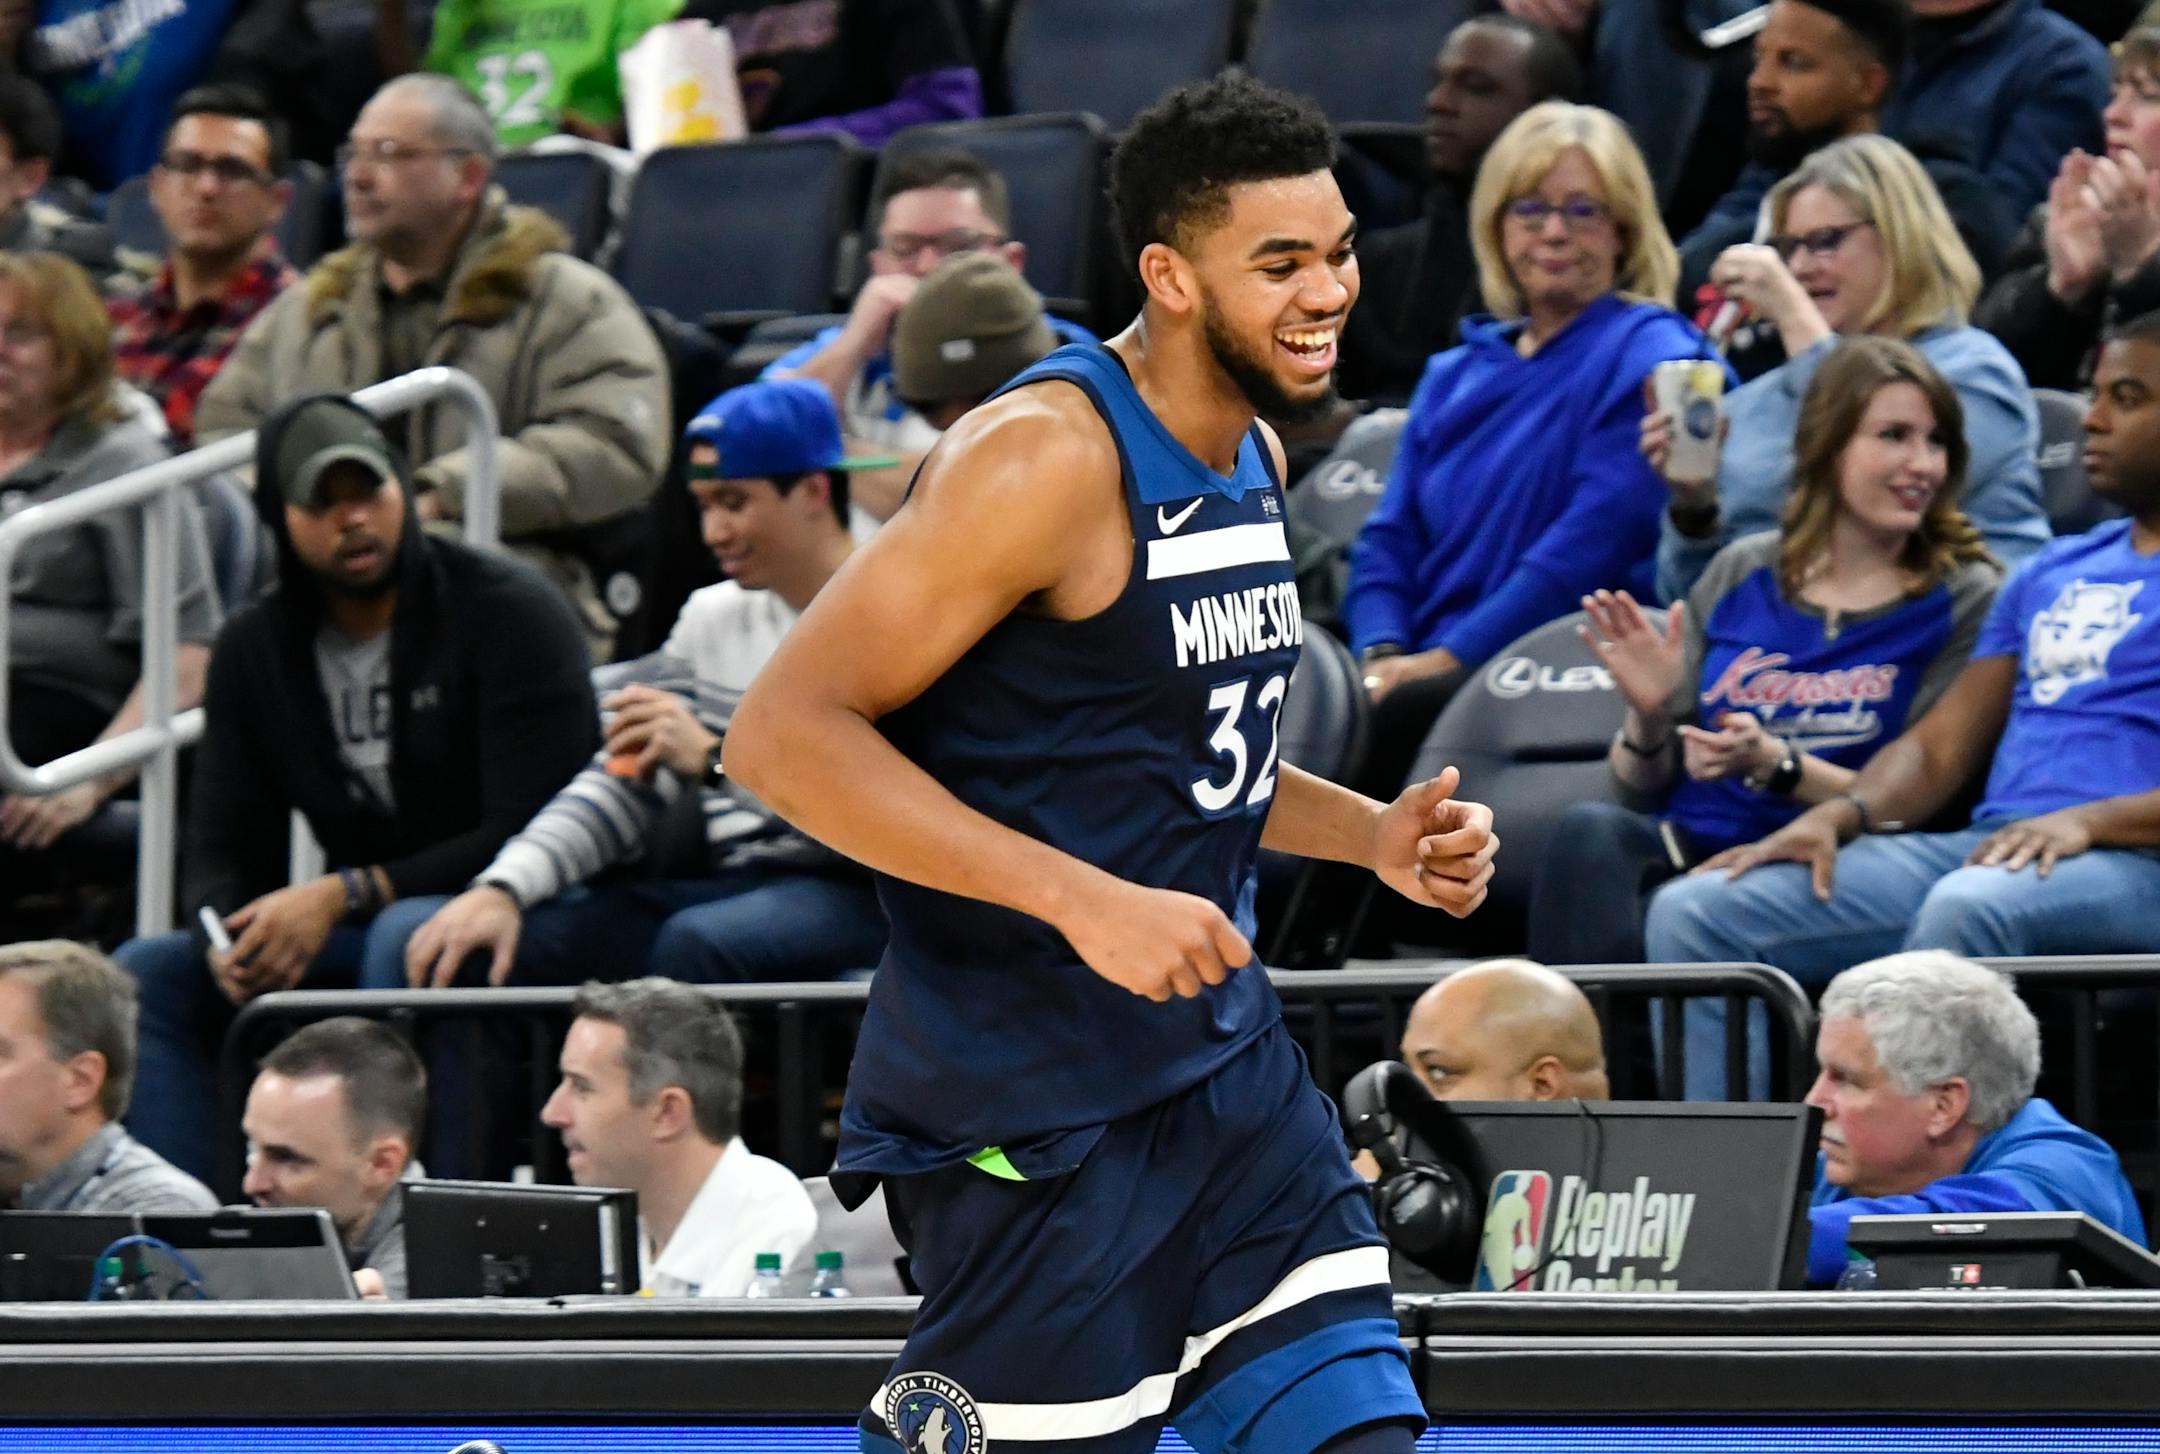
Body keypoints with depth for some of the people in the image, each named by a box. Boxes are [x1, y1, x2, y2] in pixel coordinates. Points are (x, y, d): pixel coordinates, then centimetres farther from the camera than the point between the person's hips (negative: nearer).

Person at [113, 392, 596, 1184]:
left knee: (406, 937, -38)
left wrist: (344, 896, -23)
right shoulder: (254, 650, 8)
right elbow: (222, 851, 7)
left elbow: (531, 836, -17)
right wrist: (229, 939, -19)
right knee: (145, 970, -11)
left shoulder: (509, 613, -10)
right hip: (358, 937, 6)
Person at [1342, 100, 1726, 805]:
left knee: (1396, 717, -36)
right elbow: (1390, 540, 19)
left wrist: (1448, 658, -15)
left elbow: (1597, 539, -10)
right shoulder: (1457, 375, 26)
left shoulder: (1647, 358, 2)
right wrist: (1381, 658, -4)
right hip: (1420, 669, 6)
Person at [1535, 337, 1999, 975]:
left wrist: (1774, 765, -17)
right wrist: (1647, 717, -6)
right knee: (1590, 829, -31)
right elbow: (1642, 783, 18)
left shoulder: (1966, 601, 5)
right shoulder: (1742, 574, 15)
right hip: (1687, 845, 4)